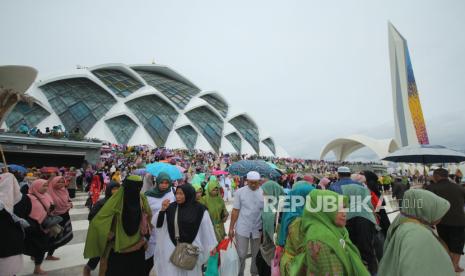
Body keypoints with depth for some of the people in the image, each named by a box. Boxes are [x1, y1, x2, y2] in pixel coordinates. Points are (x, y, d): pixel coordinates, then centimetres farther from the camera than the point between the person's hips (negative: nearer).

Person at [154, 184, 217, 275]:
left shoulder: (199, 209, -11)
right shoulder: (171, 207, -3)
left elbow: (207, 228, -6)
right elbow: (159, 224, -2)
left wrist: (212, 245, -1)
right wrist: (162, 210, -17)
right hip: (172, 247, 2)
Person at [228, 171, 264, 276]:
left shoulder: (264, 193, -7)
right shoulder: (240, 192, -7)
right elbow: (235, 211, -3)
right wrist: (231, 228, -1)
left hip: (258, 230, 1)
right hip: (242, 229, -1)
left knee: (256, 255, 18)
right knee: (241, 255, 8)